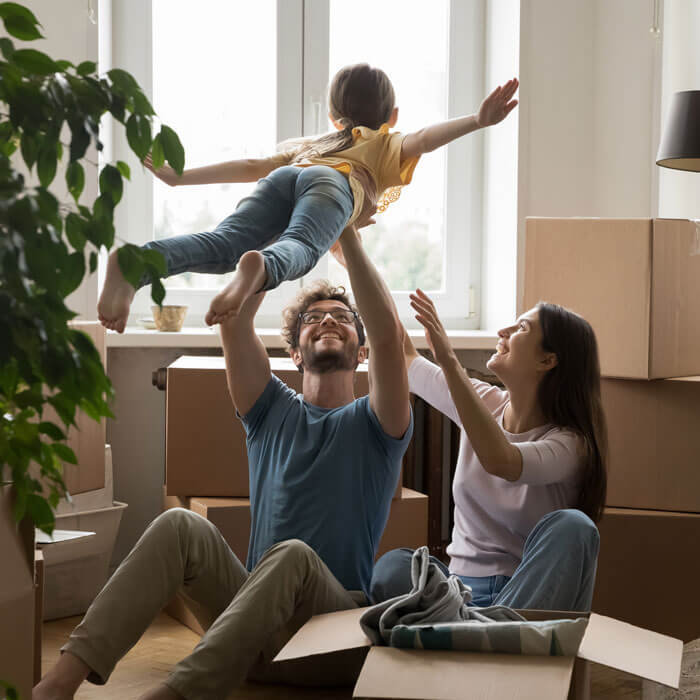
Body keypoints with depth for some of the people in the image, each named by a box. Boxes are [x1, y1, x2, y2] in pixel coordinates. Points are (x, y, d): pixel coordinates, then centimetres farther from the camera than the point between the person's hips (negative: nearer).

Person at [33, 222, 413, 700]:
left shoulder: (373, 425, 9)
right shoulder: (273, 413, 19)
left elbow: (388, 336, -12)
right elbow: (233, 320, 3)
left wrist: (349, 237, -9)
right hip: (261, 623, 3)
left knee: (293, 554, -36)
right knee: (182, 526, -23)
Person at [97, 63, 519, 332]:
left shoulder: (306, 144, 46)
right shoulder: (387, 145, 36)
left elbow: (250, 167, 37)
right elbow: (422, 139, 15)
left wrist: (179, 177, 41)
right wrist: (477, 121, 4)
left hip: (283, 179, 3)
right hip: (333, 184, -3)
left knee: (222, 246, -22)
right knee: (299, 249, -31)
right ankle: (258, 270, -67)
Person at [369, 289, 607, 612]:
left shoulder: (569, 443, -11)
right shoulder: (484, 403, 6)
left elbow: (500, 461, -34)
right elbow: (403, 358, 20)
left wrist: (450, 362, -35)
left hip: (531, 593, -3)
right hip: (463, 583, 4)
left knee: (570, 525, -35)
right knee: (392, 567, -28)